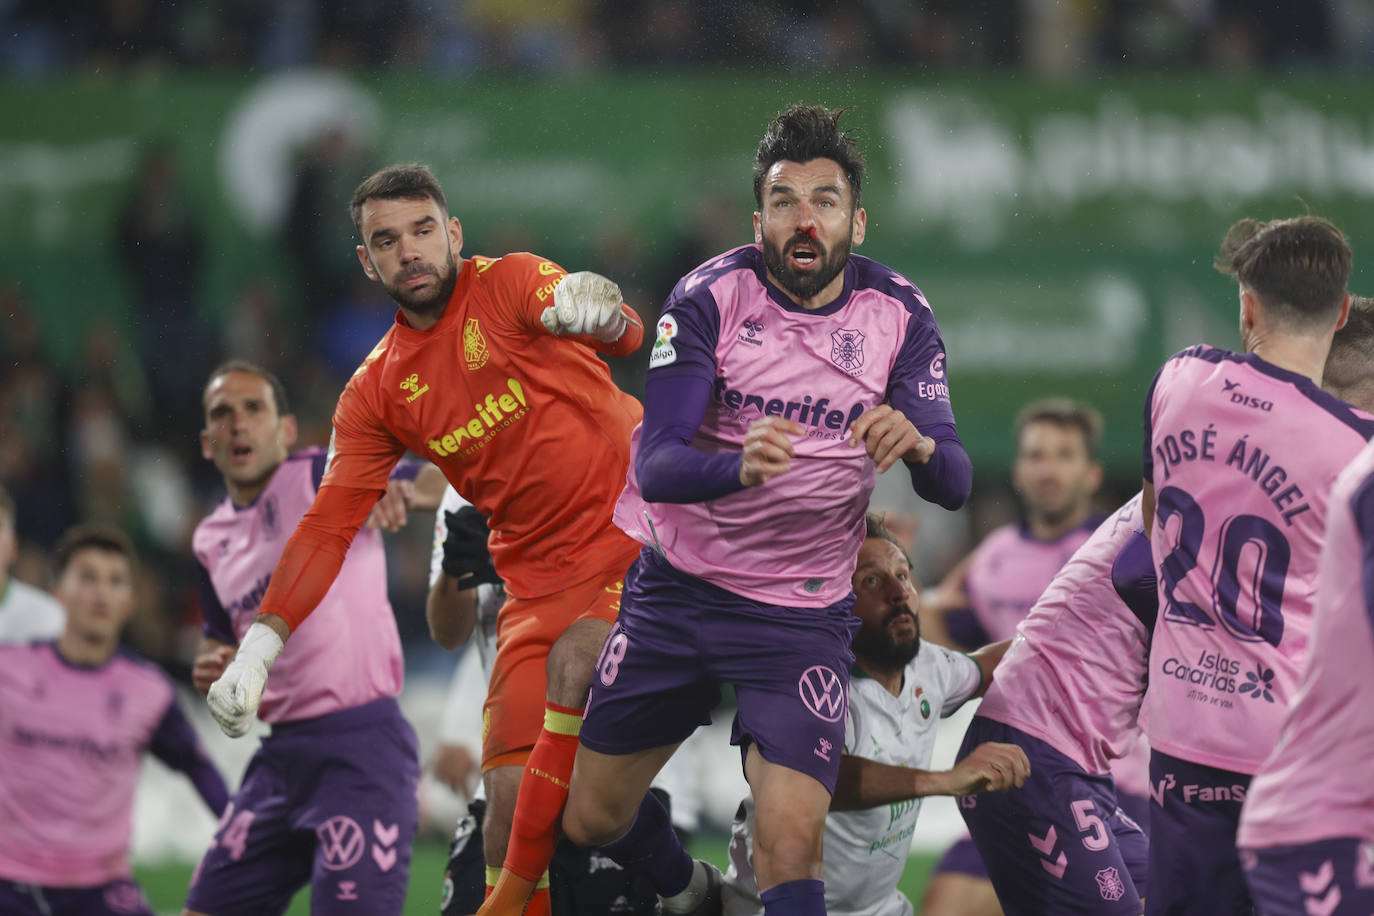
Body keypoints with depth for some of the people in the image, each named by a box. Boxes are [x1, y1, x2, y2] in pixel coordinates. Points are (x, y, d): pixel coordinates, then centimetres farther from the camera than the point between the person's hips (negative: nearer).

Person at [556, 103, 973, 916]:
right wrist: (739, 467, -43)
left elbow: (956, 483, -12)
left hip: (802, 617, -1)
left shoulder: (899, 315, -7)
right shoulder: (711, 298, -13)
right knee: (593, 818, 13)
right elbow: (654, 466, -21)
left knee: (791, 844, -20)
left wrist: (917, 445, -36)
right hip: (677, 593, 1)